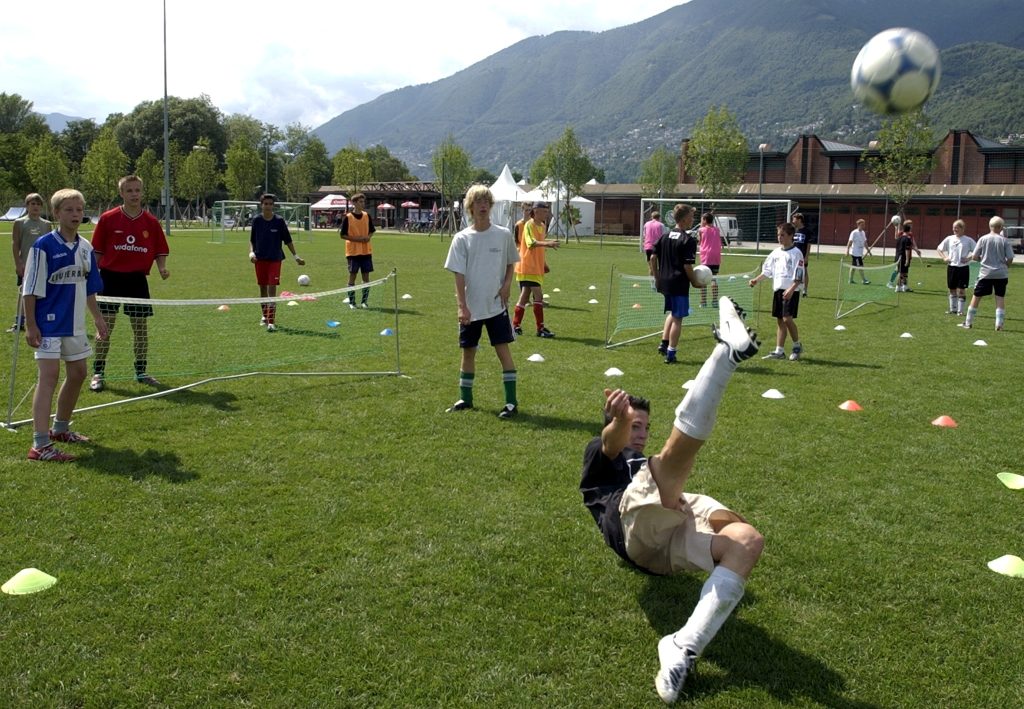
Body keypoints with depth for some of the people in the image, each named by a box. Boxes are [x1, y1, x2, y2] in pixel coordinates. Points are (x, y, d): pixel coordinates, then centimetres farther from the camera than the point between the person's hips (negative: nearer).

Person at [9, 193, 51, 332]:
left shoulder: (46, 224, 7)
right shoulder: (19, 223, 0)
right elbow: (15, 244, -2)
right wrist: (18, 263, -8)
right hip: (25, 264, -2)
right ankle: (19, 322, 5)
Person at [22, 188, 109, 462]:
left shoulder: (86, 248, 7)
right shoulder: (44, 245, -11)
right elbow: (30, 289, -11)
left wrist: (98, 318, 18)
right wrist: (30, 325, -13)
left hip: (75, 324, 7)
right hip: (49, 324, -7)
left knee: (78, 373, 15)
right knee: (49, 375, -13)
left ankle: (60, 429, 34)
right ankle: (40, 445, -14)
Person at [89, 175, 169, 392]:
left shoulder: (152, 222, 3)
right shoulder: (107, 219, -2)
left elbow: (160, 252, 8)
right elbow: (97, 252, 2)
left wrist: (162, 268, -10)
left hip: (137, 279, 2)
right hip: (110, 278, -2)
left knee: (141, 327, 6)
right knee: (105, 327, -1)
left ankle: (141, 372, 19)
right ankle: (98, 373, 9)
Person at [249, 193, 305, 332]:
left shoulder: (279, 221, -4)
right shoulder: (256, 221, 1)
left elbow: (287, 240, 3)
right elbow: (252, 240, 10)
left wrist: (295, 256, 2)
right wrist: (251, 252, -6)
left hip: (275, 259, -2)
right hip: (260, 259, 3)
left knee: (272, 288, -10)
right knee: (263, 288, 12)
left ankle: (271, 321, -12)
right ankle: (265, 315, 30)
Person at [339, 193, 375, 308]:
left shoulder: (367, 216, 6)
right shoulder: (348, 217, -7)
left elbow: (372, 231, 16)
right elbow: (343, 235, -6)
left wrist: (368, 237, -6)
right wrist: (356, 239, -16)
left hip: (366, 251, 4)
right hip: (353, 251, -4)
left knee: (366, 276, 4)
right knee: (352, 275, 0)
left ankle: (364, 301, 13)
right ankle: (351, 302, 7)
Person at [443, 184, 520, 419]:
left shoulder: (504, 235, -1)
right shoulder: (461, 239, -3)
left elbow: (510, 263, 13)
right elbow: (458, 274, -5)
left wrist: (507, 284, -6)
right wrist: (462, 306, -12)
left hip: (496, 305, -1)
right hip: (471, 307, 1)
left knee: (503, 350, -4)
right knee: (468, 351, 10)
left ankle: (511, 401, 2)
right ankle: (465, 398, 25)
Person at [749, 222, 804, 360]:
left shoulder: (796, 253, -7)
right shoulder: (776, 253, 11)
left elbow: (799, 277, -12)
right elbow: (767, 270, 15)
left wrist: (791, 289, -22)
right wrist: (756, 279, 1)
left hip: (791, 291, -6)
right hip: (778, 289, 6)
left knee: (787, 318, -15)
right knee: (779, 320, 8)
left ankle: (797, 346, 5)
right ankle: (779, 351, 11)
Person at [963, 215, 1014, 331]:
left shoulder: (983, 239, -3)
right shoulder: (1004, 240, -4)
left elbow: (974, 257, -2)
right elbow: (1010, 258, -5)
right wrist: (1005, 266, 14)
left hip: (986, 273, 0)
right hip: (1001, 274, 0)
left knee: (976, 296, 8)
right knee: (1000, 297, 5)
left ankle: (968, 322, 13)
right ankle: (999, 324, 1)